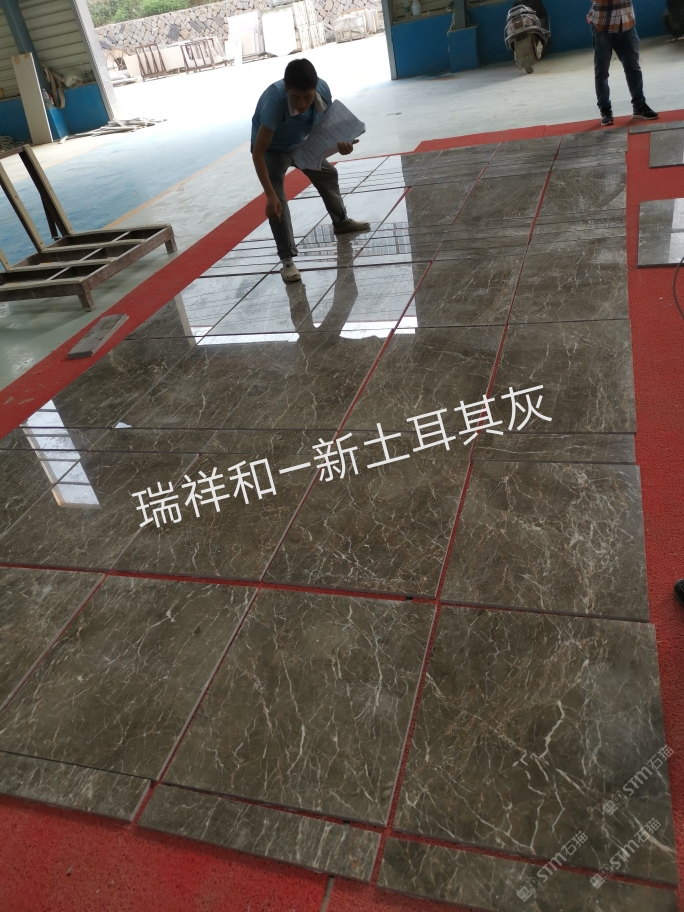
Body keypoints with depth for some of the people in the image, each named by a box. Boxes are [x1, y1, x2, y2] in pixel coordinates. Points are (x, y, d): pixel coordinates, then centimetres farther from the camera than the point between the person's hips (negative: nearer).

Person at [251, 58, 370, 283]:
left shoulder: (322, 89, -28)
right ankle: (287, 259, -14)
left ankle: (341, 222, 45)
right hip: (272, 149, -6)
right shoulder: (274, 102, -42)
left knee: (328, 175, 20)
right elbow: (258, 152, -40)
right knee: (276, 201, -20)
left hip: (301, 142, 6)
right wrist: (270, 195, -46)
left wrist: (340, 142, -30)